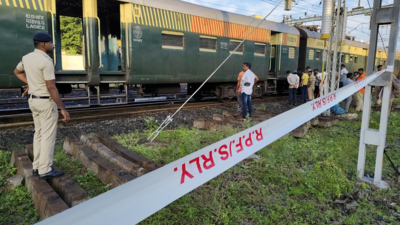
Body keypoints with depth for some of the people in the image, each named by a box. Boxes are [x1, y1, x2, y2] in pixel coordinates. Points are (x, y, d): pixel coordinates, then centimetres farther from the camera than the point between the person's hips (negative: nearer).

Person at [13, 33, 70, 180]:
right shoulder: (46, 61, -21)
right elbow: (51, 88, -24)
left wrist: (29, 83, 15)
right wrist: (63, 109, -21)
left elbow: (17, 71, 26)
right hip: (46, 101, -9)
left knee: (39, 133, 16)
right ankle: (45, 170, 3)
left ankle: (37, 167, 23)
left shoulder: (26, 58, 7)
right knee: (48, 135, -2)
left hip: (33, 99, 9)